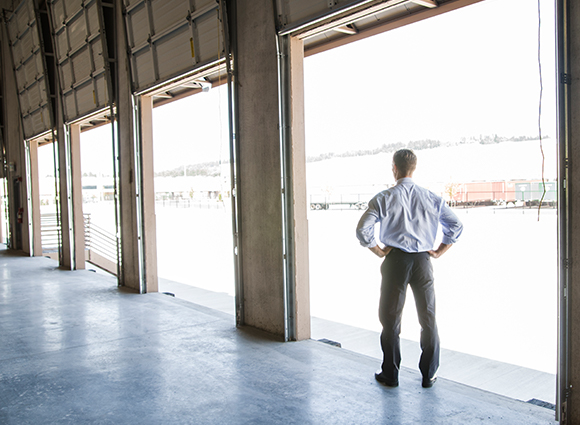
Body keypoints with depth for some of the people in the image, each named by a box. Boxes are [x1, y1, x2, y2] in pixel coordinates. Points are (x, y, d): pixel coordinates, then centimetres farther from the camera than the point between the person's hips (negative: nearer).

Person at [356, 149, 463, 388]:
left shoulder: (384, 199, -5)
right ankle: (429, 375, 21)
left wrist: (379, 251, 0)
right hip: (423, 261, 2)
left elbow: (362, 230, -12)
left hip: (395, 260, -2)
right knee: (428, 318, 13)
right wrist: (438, 252, 9)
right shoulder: (431, 198, 3)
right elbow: (456, 226, 6)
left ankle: (390, 375, 18)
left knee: (390, 319, 9)